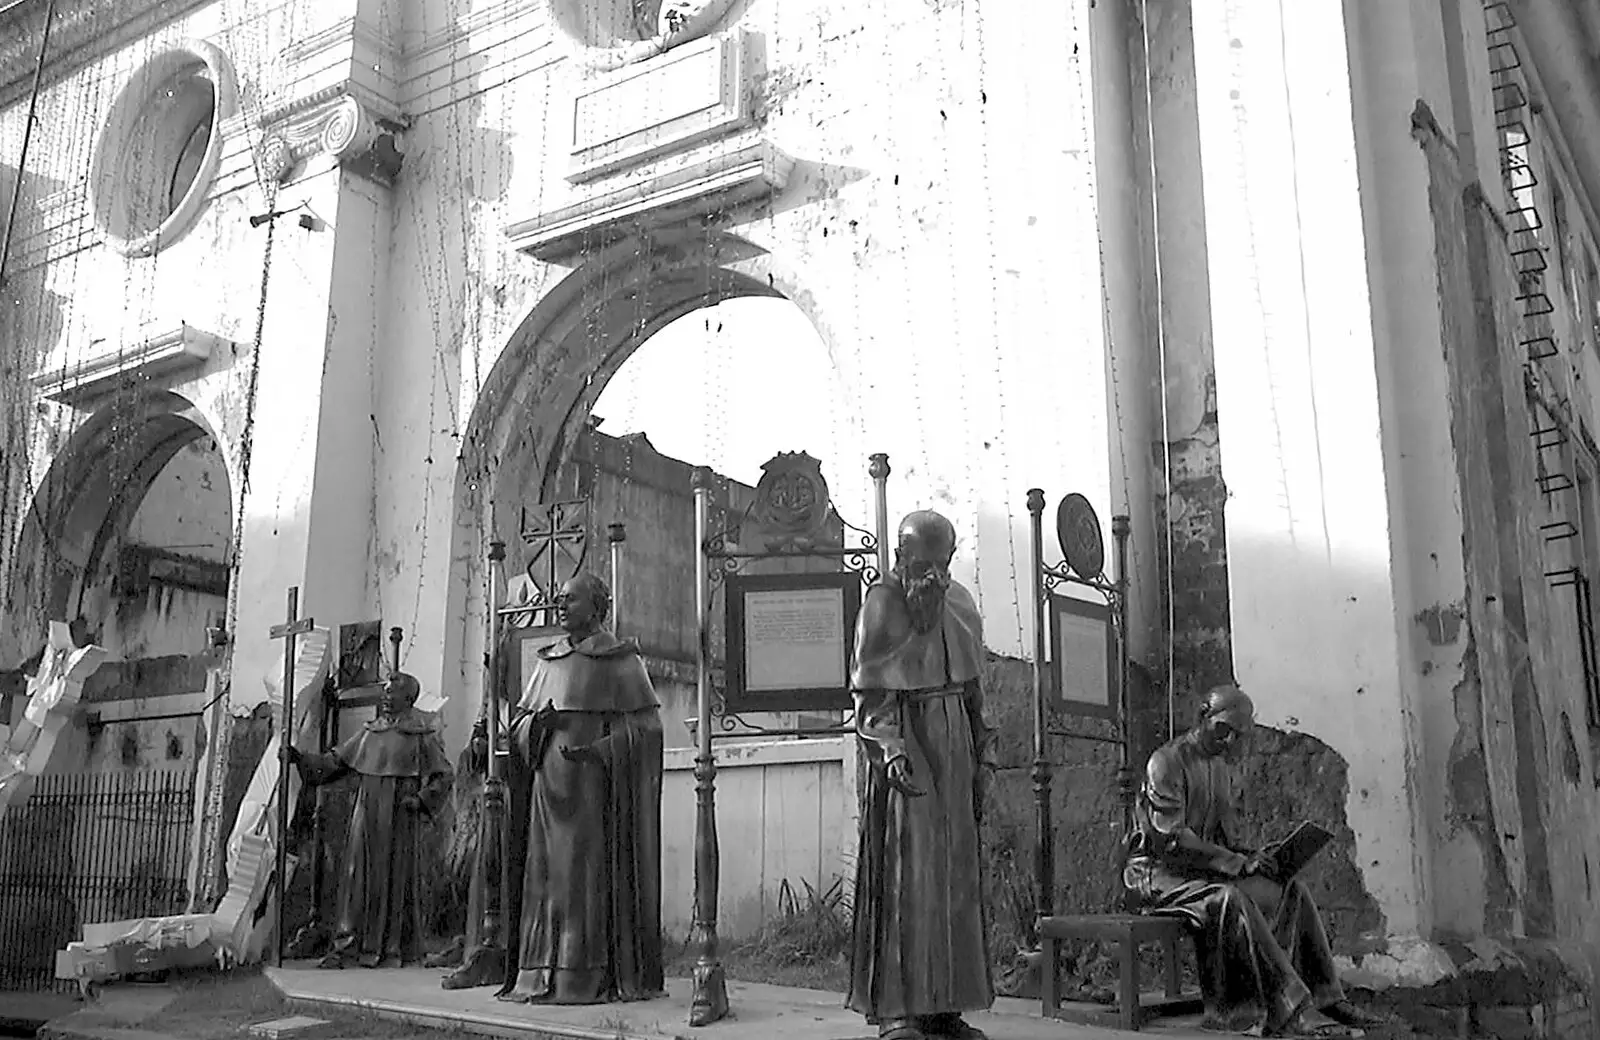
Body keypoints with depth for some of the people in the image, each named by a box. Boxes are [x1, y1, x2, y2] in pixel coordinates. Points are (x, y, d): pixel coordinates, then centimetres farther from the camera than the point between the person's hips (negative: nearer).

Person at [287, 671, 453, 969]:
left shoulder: (422, 734, -2)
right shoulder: (370, 731, 12)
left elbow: (443, 775, -1)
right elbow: (336, 761, 15)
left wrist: (421, 800, -13)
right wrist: (300, 757, 5)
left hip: (399, 817, -4)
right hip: (367, 814, 5)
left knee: (394, 878, 0)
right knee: (357, 875, 1)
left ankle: (393, 949, 9)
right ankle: (345, 945, 6)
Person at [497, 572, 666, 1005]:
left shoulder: (619, 661, -1)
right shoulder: (547, 661, 16)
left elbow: (645, 725, -6)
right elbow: (519, 723, 17)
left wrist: (597, 751, -17)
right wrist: (537, 722, -6)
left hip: (595, 785, -5)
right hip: (550, 785, 5)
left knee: (591, 874, -7)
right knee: (546, 873, 3)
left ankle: (593, 976, -3)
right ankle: (543, 975, 8)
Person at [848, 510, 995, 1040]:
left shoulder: (961, 602, 12)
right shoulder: (880, 602, -7)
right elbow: (869, 693, -10)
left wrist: (977, 758, 14)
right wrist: (888, 748, -24)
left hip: (953, 741, 6)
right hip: (904, 739, -6)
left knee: (956, 873, 6)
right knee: (905, 871, -8)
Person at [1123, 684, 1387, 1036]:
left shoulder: (1222, 766, 16)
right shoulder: (1168, 761, -14)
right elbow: (1170, 839, -22)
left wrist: (1249, 857, -2)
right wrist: (1237, 862, -24)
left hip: (1206, 869, 9)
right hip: (1158, 872, -9)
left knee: (1291, 891, -7)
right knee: (1231, 899, -35)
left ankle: (1326, 997, -8)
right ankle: (1289, 1010, -34)